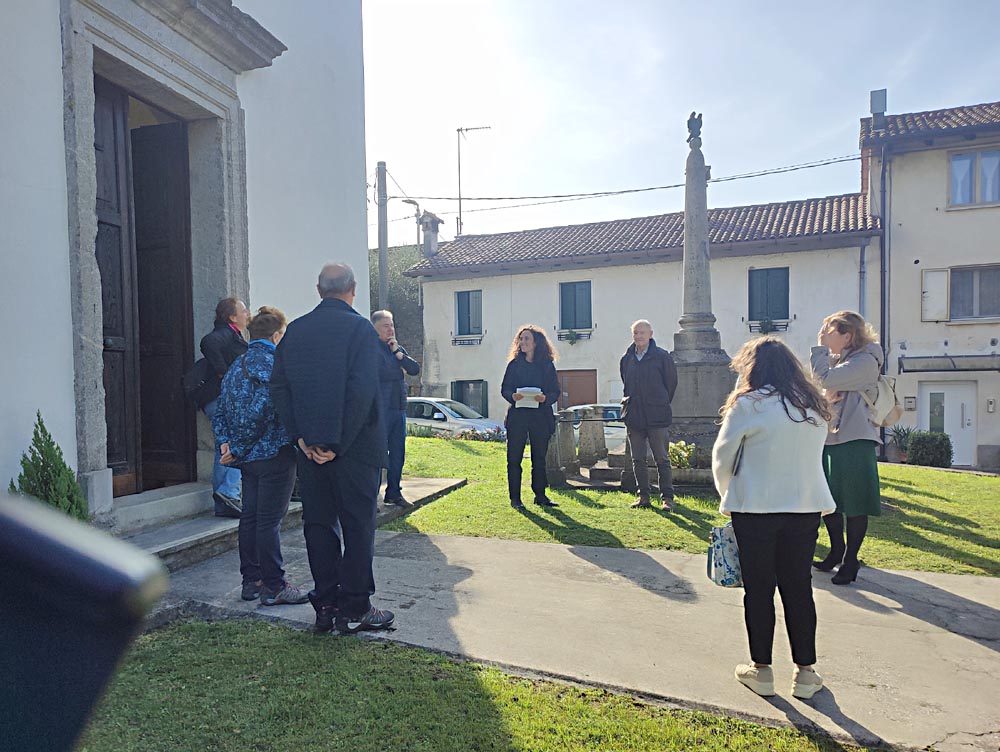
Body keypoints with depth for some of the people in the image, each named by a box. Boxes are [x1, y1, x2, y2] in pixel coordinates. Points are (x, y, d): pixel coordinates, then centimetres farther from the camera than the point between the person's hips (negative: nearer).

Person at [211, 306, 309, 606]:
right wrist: (238, 449, -15)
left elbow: (220, 410, 12)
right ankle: (274, 587, 5)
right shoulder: (273, 363, -14)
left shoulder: (236, 365, 14)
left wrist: (225, 442, 2)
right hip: (274, 454, -8)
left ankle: (251, 581, 24)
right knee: (270, 521, -3)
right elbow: (260, 410, -23)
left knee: (250, 517, 14)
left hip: (248, 457, 9)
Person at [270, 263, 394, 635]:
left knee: (318, 524, 13)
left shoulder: (294, 330, 7)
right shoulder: (359, 328, -9)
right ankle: (354, 610, 11)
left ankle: (326, 607, 20)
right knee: (358, 525, 5)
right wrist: (339, 444, -13)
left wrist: (300, 437, 2)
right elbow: (362, 391, -18)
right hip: (354, 448, -5)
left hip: (310, 447, 5)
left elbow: (279, 386, 4)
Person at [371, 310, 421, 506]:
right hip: (380, 409, -7)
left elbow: (415, 369, 8)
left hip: (399, 408, 8)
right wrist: (400, 370, -3)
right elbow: (380, 372, -19)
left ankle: (393, 493, 22)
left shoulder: (399, 349, 18)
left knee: (398, 453, 11)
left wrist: (399, 354, -4)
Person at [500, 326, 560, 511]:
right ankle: (515, 498, 8)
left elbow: (555, 391, 4)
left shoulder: (547, 365, 5)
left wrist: (545, 398, -17)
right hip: (517, 416, 0)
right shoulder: (514, 364, 7)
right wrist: (512, 396, -16)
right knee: (514, 458, 0)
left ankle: (540, 495, 20)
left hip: (541, 417, 0)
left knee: (539, 458, 8)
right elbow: (504, 389, 5)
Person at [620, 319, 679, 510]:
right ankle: (643, 496, 18)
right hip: (633, 417, 4)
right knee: (638, 460, 9)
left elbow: (672, 382, 3)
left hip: (657, 417, -4)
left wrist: (661, 405, 8)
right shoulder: (627, 359, 8)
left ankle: (667, 497, 9)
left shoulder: (662, 356, -4)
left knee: (662, 459, 1)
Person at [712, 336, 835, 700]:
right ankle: (805, 672, 22)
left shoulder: (748, 404, -10)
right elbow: (811, 455, 12)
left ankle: (761, 670, 20)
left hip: (756, 509, -4)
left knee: (758, 589, 9)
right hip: (806, 507, 4)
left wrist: (728, 498, 12)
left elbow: (722, 459, -4)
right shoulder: (815, 406, 6)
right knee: (799, 588, 13)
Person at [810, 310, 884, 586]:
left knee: (854, 504, 1)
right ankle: (836, 550, 31)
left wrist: (822, 347, -9)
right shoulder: (837, 359, 17)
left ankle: (851, 559, 13)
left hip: (854, 442, -8)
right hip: (829, 439, 9)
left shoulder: (865, 361, -10)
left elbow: (826, 380, -20)